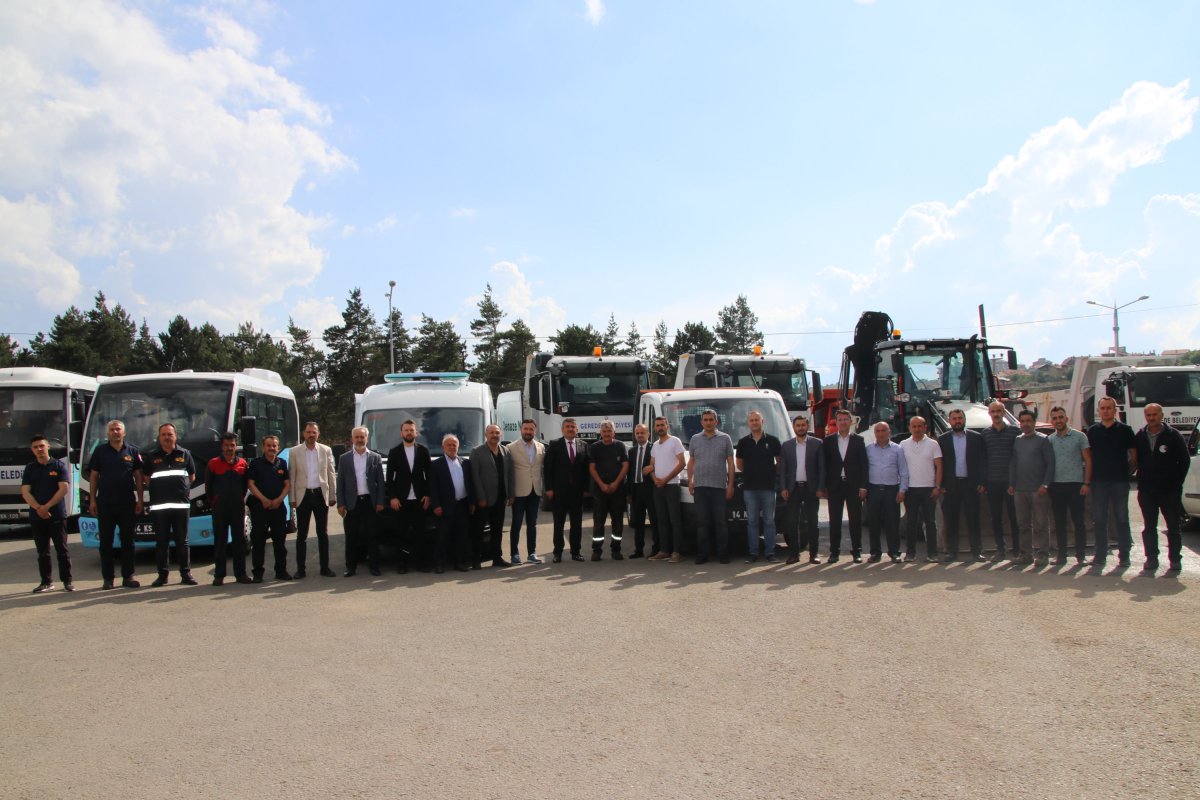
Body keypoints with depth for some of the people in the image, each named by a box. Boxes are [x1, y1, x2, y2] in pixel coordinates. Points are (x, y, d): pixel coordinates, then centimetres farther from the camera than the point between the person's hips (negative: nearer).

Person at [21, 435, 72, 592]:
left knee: (62, 549, -1)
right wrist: (38, 508, -13)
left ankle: (67, 580, 4)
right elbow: (25, 492, 2)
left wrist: (47, 507, -13)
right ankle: (46, 582, 12)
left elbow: (64, 488, -6)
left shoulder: (58, 466, 2)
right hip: (36, 516, 3)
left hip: (57, 515, -3)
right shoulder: (29, 468, 10)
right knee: (42, 551, 7)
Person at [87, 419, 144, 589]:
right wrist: (92, 500, 0)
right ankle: (108, 578, 10)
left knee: (128, 541, 5)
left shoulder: (132, 452, 6)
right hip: (105, 503, 0)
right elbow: (93, 477, 6)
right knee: (106, 542, 3)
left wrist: (140, 500, 2)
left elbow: (138, 477, 8)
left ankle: (128, 576, 11)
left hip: (127, 503, 1)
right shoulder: (100, 451, 5)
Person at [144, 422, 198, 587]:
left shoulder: (184, 454, 11)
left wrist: (181, 488, 7)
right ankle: (162, 574, 10)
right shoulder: (151, 456, 11)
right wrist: (160, 488, 6)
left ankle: (186, 573, 6)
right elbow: (146, 477, 13)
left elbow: (192, 476, 15)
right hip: (158, 505, 0)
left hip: (181, 504, 0)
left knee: (182, 541, 2)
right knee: (161, 542, 3)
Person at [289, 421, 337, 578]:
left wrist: (332, 496, 4)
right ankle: (301, 568, 10)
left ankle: (325, 567, 13)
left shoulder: (326, 450, 5)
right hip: (303, 495, -1)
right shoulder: (294, 452, 1)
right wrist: (292, 498, -4)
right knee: (301, 534, 4)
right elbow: (291, 476, 1)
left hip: (321, 495, 1)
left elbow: (331, 475, 7)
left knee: (323, 533, 6)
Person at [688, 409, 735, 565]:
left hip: (719, 486, -2)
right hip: (700, 487, 2)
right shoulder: (695, 439, 13)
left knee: (720, 522, 0)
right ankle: (702, 554, 7)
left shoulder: (725, 439, 6)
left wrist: (730, 485, -1)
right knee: (702, 522, 3)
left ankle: (723, 554, 5)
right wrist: (690, 480, 6)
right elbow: (691, 462, 17)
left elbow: (730, 463, 5)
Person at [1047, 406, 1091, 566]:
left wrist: (1086, 483, -8)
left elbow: (1088, 460, -1)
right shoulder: (1050, 440, 10)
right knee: (1059, 522, 6)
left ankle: (1080, 555, 7)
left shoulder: (1079, 436, 0)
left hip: (1075, 484, -3)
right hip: (1056, 485, 3)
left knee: (1078, 520, -1)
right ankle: (1061, 555, 12)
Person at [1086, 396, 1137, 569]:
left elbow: (1134, 456, 6)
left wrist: (1127, 472, 1)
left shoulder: (1125, 430, 3)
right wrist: (1089, 477, 6)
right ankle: (1100, 555, 9)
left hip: (1120, 481, -2)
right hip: (1098, 481, 2)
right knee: (1100, 519, 4)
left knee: (1122, 519, 1)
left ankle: (1124, 555, 7)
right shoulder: (1092, 431, 9)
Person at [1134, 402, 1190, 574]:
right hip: (1146, 490, 3)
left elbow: (1185, 461, 1)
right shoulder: (1140, 436, 6)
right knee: (1149, 527, 5)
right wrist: (1141, 482, 5)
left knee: (1173, 526, 2)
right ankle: (1151, 559, 11)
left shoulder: (1173, 436, -2)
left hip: (1169, 490, -3)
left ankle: (1175, 559, 9)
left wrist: (1176, 483, -1)